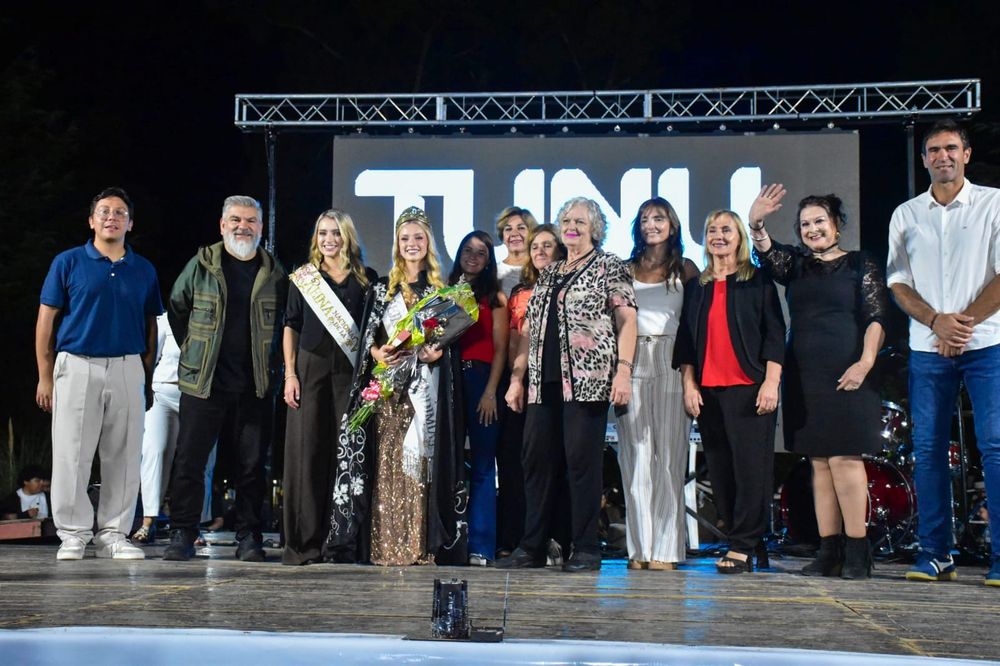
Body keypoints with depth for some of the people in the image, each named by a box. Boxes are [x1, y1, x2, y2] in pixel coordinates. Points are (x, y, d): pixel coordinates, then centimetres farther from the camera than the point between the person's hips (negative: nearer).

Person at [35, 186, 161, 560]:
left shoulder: (144, 271, 11)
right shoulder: (68, 263, 4)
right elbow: (46, 321, 3)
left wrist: (148, 379, 7)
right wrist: (45, 377, -3)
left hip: (127, 369, 2)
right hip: (77, 366, -2)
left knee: (124, 457, 3)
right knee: (71, 455, -1)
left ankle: (113, 533, 12)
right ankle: (73, 534, 8)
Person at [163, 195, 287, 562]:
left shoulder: (275, 273, 7)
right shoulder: (201, 265, 3)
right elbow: (176, 309, 14)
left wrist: (270, 362, 9)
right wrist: (192, 350, 11)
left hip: (254, 387, 1)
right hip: (203, 382, -1)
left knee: (252, 464, 4)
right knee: (189, 460, -1)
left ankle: (248, 538, 13)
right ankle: (182, 536, 7)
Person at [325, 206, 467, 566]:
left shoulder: (441, 289, 11)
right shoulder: (382, 288, 12)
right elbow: (367, 337, 8)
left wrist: (437, 352, -12)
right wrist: (378, 354, -12)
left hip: (428, 384, 0)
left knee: (423, 456, -3)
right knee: (388, 459, -4)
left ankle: (422, 545, -1)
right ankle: (387, 545, -2)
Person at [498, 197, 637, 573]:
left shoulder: (610, 267, 4)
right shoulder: (548, 274, 21)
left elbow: (626, 320, -4)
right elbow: (530, 329, 20)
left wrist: (623, 370, -15)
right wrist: (517, 377, 14)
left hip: (588, 380, -6)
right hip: (544, 383, 6)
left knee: (582, 460, -5)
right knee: (537, 459, 4)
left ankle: (586, 550, 2)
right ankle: (532, 548, 12)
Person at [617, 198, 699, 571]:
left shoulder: (685, 269, 10)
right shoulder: (626, 270, 14)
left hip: (670, 362, -2)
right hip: (632, 363, 2)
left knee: (668, 453, -4)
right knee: (636, 455, -1)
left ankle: (665, 548, -2)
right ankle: (640, 547, 2)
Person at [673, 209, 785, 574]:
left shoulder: (758, 281, 5)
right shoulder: (696, 287, 17)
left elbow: (774, 333, 0)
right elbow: (686, 339, 15)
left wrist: (771, 382, -9)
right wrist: (688, 384, 4)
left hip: (748, 388, -4)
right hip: (707, 390, 4)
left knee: (751, 467, -9)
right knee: (720, 470, 3)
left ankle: (742, 546, -6)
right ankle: (753, 544, 11)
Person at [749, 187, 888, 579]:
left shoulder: (861, 265, 5)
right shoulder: (795, 265, 16)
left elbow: (876, 318, -1)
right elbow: (766, 253, -3)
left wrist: (865, 361, -14)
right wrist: (756, 224, -23)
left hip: (846, 377, -5)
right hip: (803, 379, 5)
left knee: (844, 458, -10)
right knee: (818, 462, 4)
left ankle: (857, 551, -7)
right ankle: (829, 550, 7)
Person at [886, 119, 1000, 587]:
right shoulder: (906, 215, 12)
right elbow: (898, 283, 8)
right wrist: (938, 321, -7)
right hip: (927, 348, 3)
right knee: (927, 449, 2)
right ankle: (935, 556, 8)